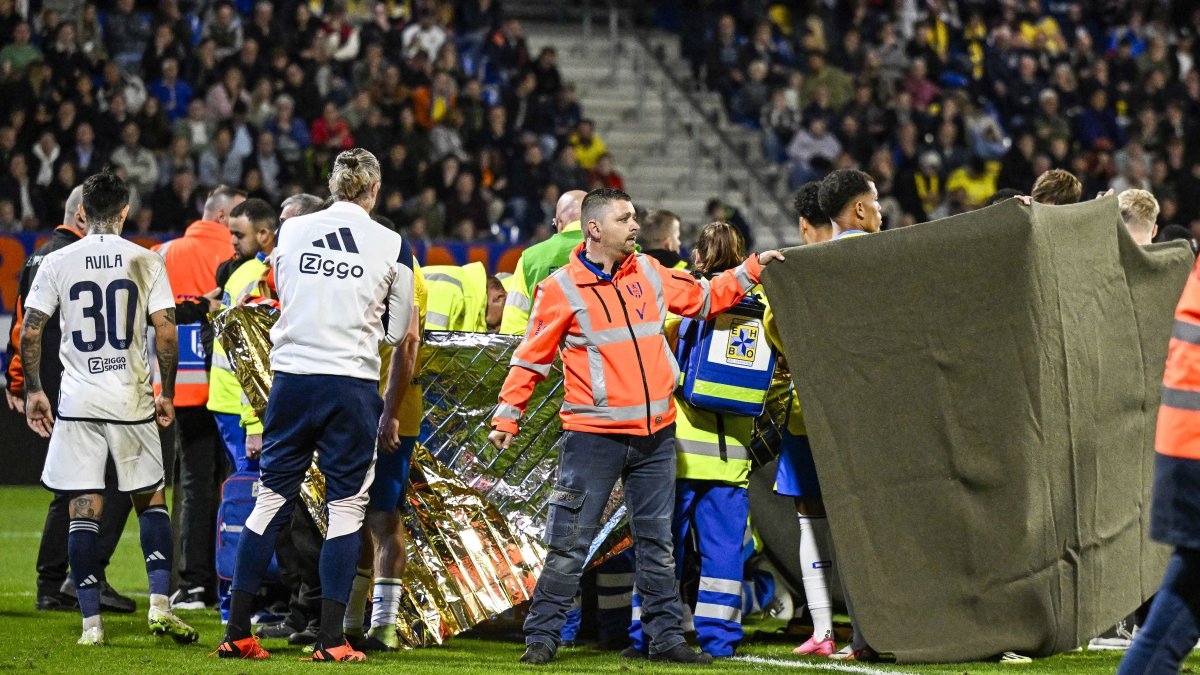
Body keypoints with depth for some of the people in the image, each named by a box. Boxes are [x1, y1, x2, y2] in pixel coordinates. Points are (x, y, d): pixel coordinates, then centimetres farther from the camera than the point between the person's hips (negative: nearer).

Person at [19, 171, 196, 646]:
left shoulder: (57, 262, 0)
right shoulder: (145, 261, -1)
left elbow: (29, 330, -1)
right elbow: (166, 331, -5)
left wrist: (33, 390, 8)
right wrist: (166, 393, 5)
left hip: (77, 402, 0)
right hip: (131, 401, 0)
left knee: (84, 509, 1)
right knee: (150, 500, 13)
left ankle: (91, 622, -2)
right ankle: (160, 602, 1)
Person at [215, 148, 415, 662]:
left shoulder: (291, 231, 5)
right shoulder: (393, 245, -1)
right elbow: (397, 330, 6)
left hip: (291, 378, 3)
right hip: (352, 384, -2)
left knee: (272, 499, 9)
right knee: (346, 505, 4)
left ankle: (237, 633, 9)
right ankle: (330, 640, 1)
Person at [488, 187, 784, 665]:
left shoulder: (649, 273, 9)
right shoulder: (562, 288, -5)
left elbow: (704, 299, 22)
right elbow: (532, 357, 0)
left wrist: (752, 269, 14)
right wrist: (507, 416, -2)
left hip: (655, 435, 5)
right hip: (594, 436, -5)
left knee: (657, 544, 11)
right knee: (568, 545, -4)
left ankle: (665, 638, 17)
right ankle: (541, 638, 2)